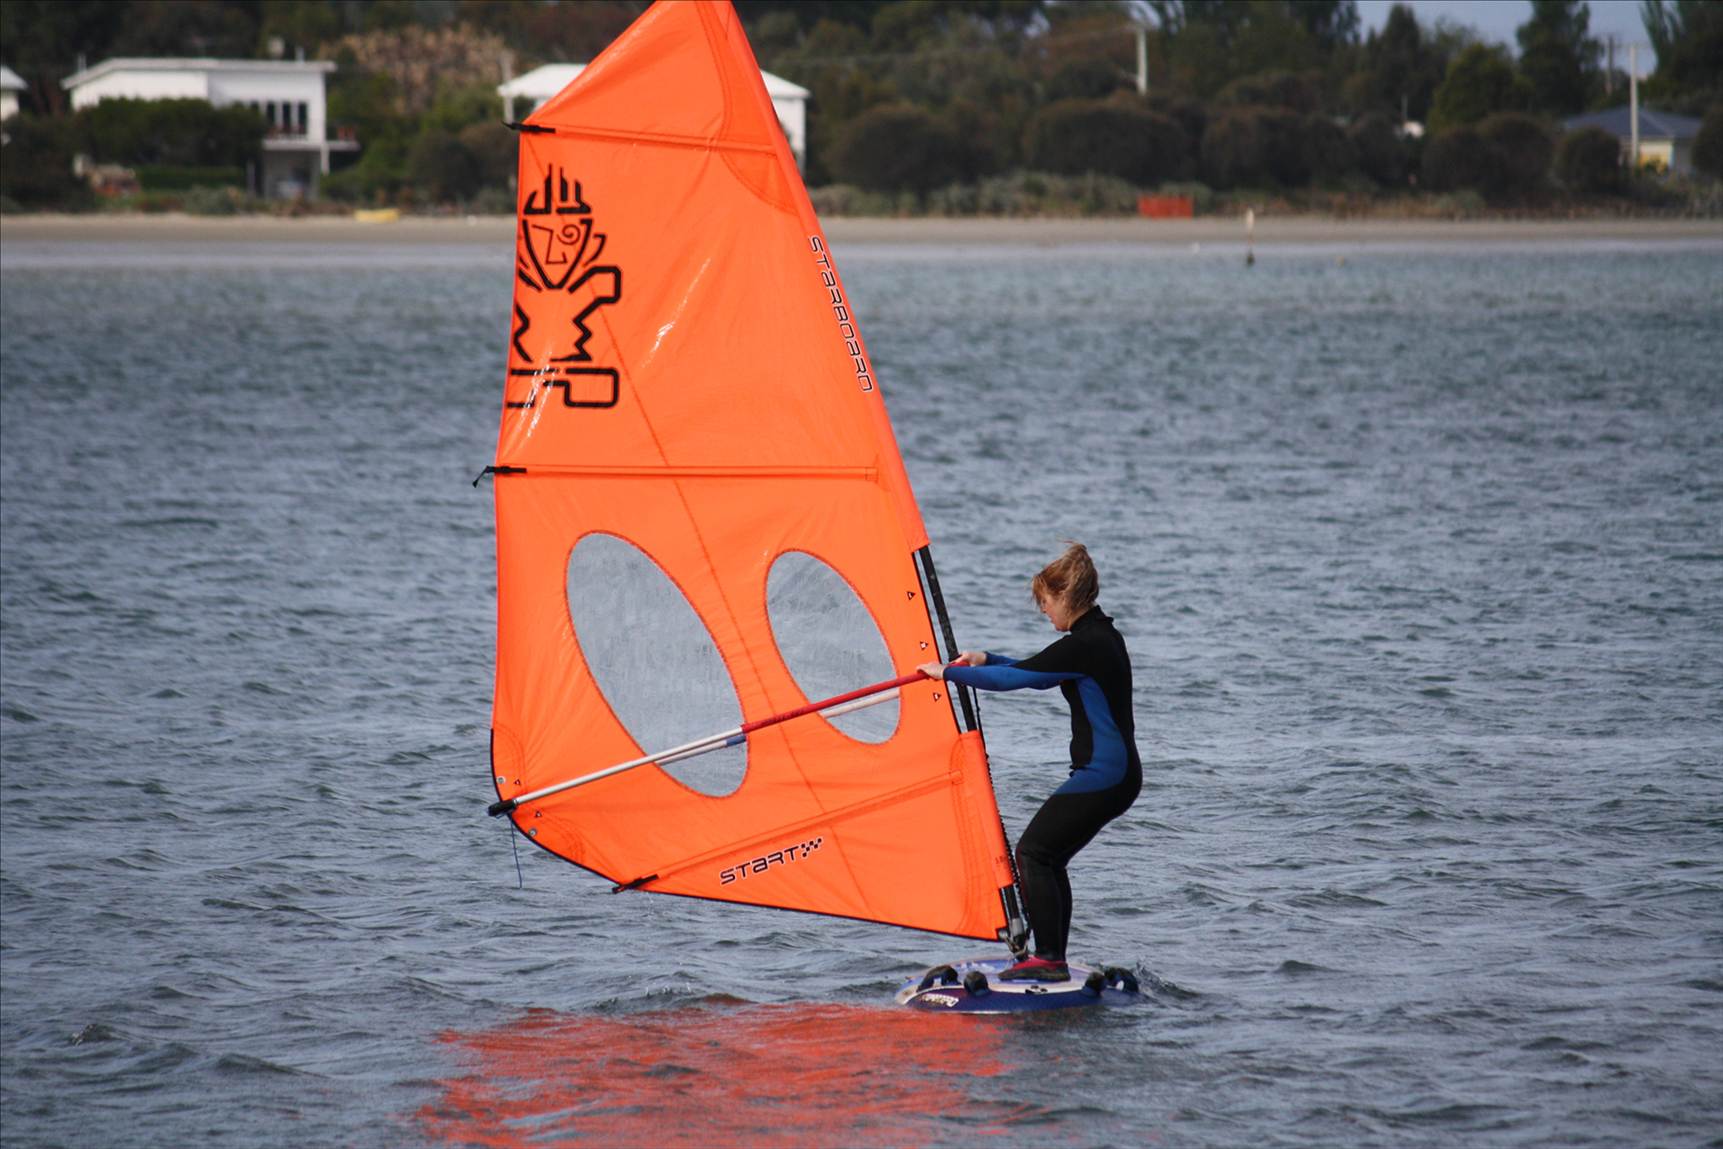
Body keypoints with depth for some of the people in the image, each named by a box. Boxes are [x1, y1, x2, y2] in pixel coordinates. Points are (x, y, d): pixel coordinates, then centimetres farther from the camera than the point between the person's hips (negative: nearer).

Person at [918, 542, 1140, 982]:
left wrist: (949, 672, -4)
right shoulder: (1100, 637, 15)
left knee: (1032, 852, -6)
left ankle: (1049, 959, -8)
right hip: (1120, 774, 10)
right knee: (1048, 858, 14)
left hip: (1102, 776, -10)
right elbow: (1041, 675, 28)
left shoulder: (1084, 646, -17)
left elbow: (1013, 678, -15)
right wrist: (986, 659, 20)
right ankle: (1052, 959, 14)